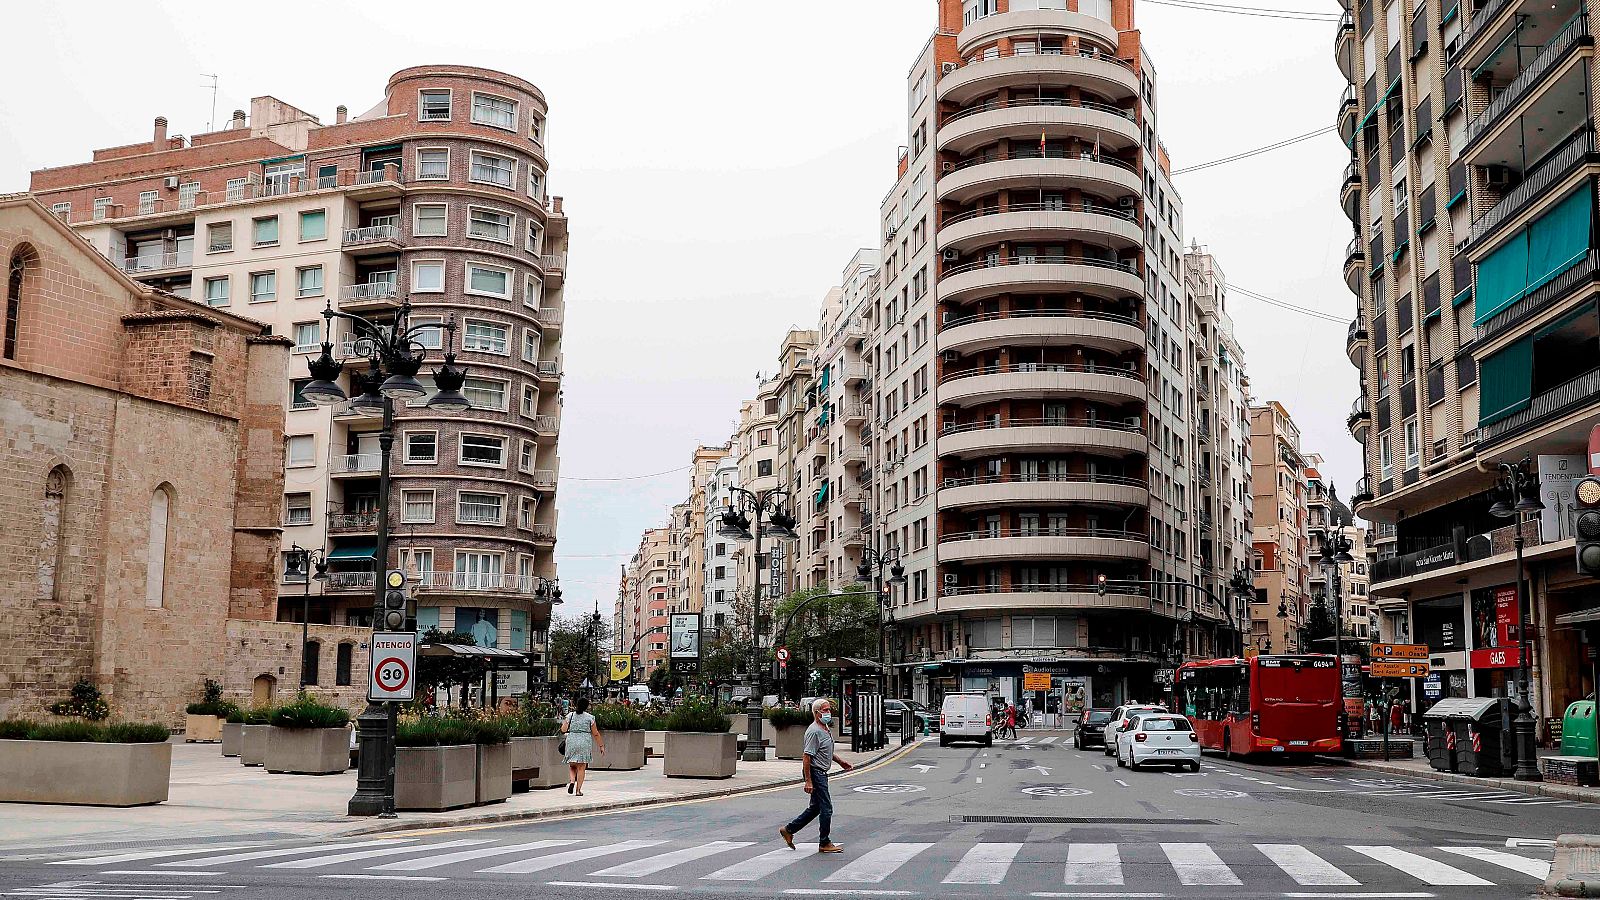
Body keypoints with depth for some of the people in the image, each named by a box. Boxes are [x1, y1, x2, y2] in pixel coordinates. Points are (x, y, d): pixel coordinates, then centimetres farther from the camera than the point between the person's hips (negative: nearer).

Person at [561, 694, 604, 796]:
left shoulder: (570, 715, 1)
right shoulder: (590, 717, -2)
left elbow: (563, 730, -2)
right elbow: (595, 734, 0)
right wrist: (601, 746, 8)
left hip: (572, 742, 1)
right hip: (585, 743, -1)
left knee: (572, 765, 16)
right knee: (581, 767, 4)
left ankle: (572, 781, -9)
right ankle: (578, 790, 1)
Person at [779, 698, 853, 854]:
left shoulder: (825, 729, 12)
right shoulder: (814, 731, -19)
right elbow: (807, 757, -22)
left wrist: (840, 762, 28)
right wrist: (808, 781, -24)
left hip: (822, 773, 10)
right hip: (815, 773, -10)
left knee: (816, 807, 16)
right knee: (826, 808, -6)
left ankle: (788, 830, 24)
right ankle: (824, 843, 3)